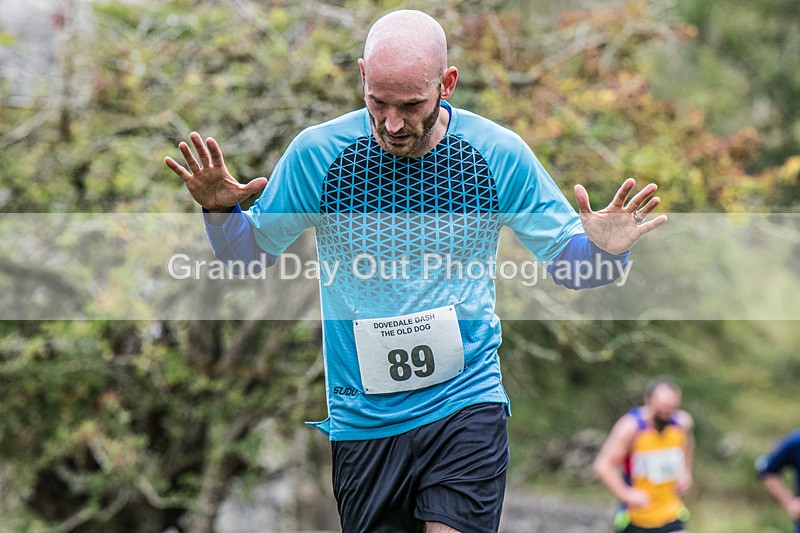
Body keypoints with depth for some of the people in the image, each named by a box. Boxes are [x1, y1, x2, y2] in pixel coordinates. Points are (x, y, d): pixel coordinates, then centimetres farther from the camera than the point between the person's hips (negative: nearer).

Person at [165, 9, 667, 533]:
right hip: (362, 418, 1)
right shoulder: (316, 153, -6)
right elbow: (252, 252, 6)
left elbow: (568, 260, 4)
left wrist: (601, 249, -18)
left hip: (466, 408, -1)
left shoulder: (499, 154, -5)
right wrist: (221, 212, -14)